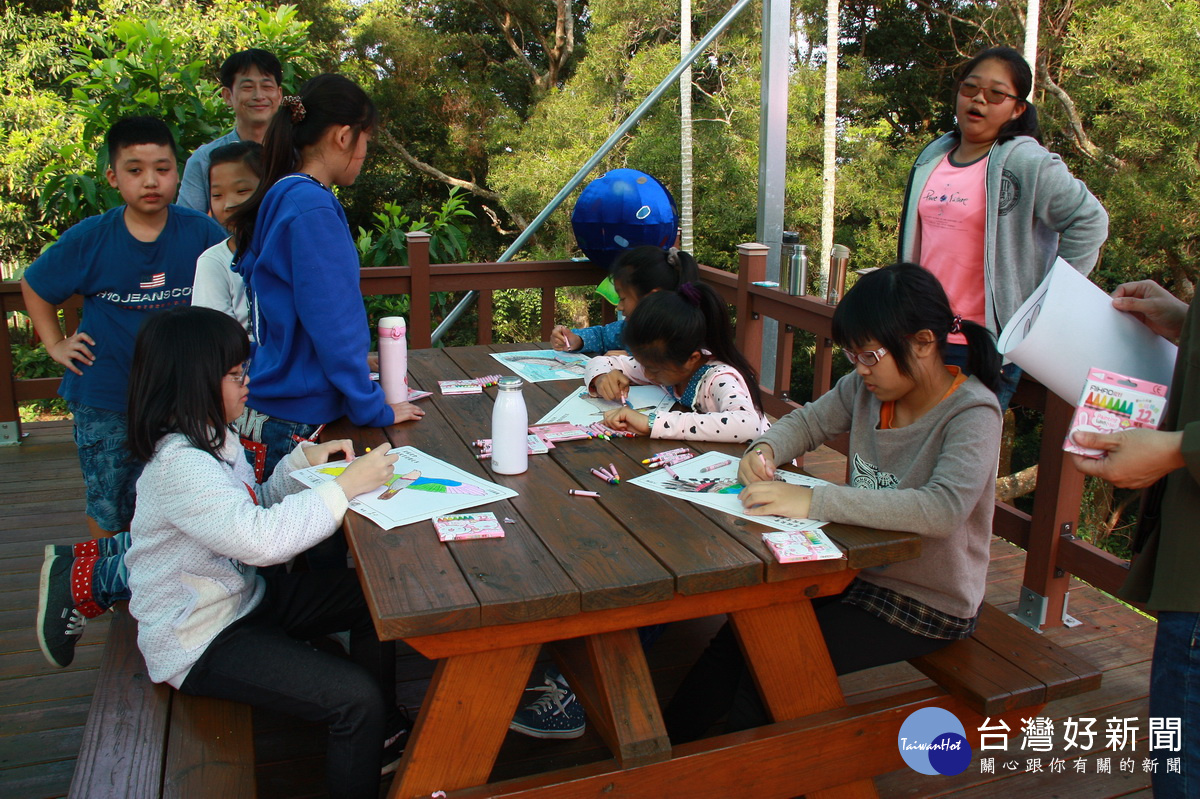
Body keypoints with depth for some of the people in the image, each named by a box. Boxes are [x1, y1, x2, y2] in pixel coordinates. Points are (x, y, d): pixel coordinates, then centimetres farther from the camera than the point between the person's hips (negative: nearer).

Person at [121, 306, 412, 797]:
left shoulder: (213, 439, 4)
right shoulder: (178, 466, -29)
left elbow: (256, 508, 16)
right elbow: (260, 538, -39)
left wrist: (301, 462, 1)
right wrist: (345, 486, -31)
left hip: (243, 599, 10)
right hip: (200, 643, -10)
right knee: (356, 698, -20)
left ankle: (383, 735, 24)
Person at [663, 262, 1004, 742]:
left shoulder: (972, 414, -24)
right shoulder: (868, 387, -5)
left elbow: (944, 508, -40)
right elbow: (808, 421, 11)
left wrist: (813, 501, -43)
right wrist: (765, 449, -13)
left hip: (928, 607, -6)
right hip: (863, 571, 6)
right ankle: (667, 744, 8)